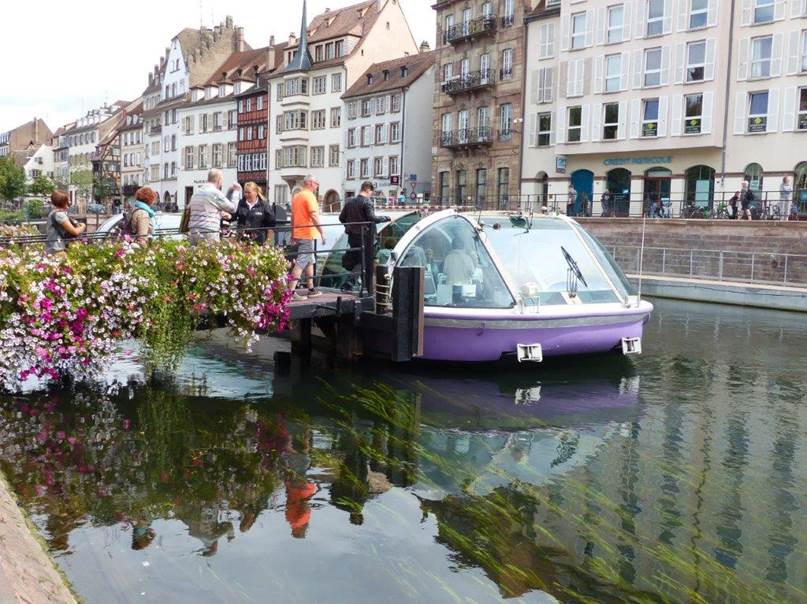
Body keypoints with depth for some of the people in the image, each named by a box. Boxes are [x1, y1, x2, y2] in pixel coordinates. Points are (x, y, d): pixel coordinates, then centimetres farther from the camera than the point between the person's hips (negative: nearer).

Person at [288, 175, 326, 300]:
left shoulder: (296, 196, 16)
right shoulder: (309, 196, -12)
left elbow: (293, 217, 20)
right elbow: (314, 216, -21)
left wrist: (293, 234, 25)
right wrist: (322, 232, -20)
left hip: (298, 233, 9)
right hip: (307, 234, -9)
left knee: (310, 261, 18)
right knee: (301, 262, -11)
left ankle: (311, 289, 22)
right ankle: (291, 291, -16)